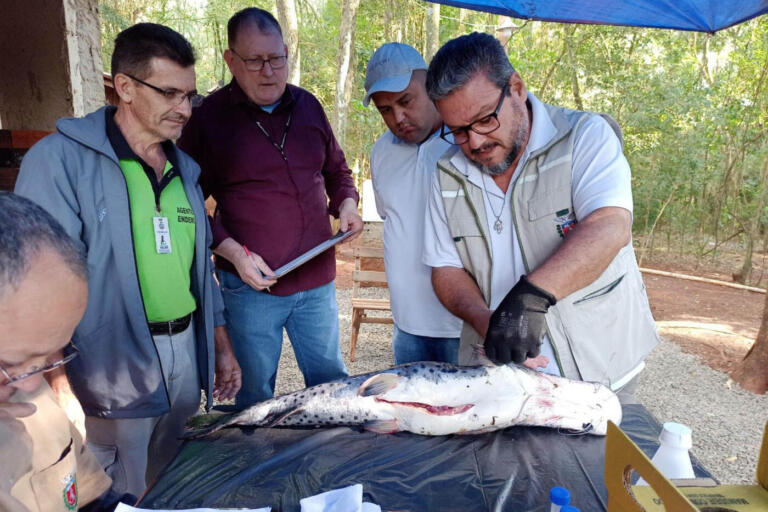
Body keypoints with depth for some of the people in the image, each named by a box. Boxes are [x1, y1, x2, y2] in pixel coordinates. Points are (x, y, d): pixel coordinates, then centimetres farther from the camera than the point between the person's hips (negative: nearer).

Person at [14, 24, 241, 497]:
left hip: (187, 352, 6)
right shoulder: (60, 161, -11)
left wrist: (222, 347, 15)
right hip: (115, 370, -6)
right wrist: (60, 388, -21)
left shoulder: (183, 169, 9)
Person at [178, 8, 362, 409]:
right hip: (251, 285, -3)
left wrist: (346, 205, -1)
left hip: (316, 278, 4)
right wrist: (234, 253, -15)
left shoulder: (307, 105, 7)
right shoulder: (208, 117, -5)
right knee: (255, 393, 12)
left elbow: (337, 171, 19)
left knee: (332, 383, 17)